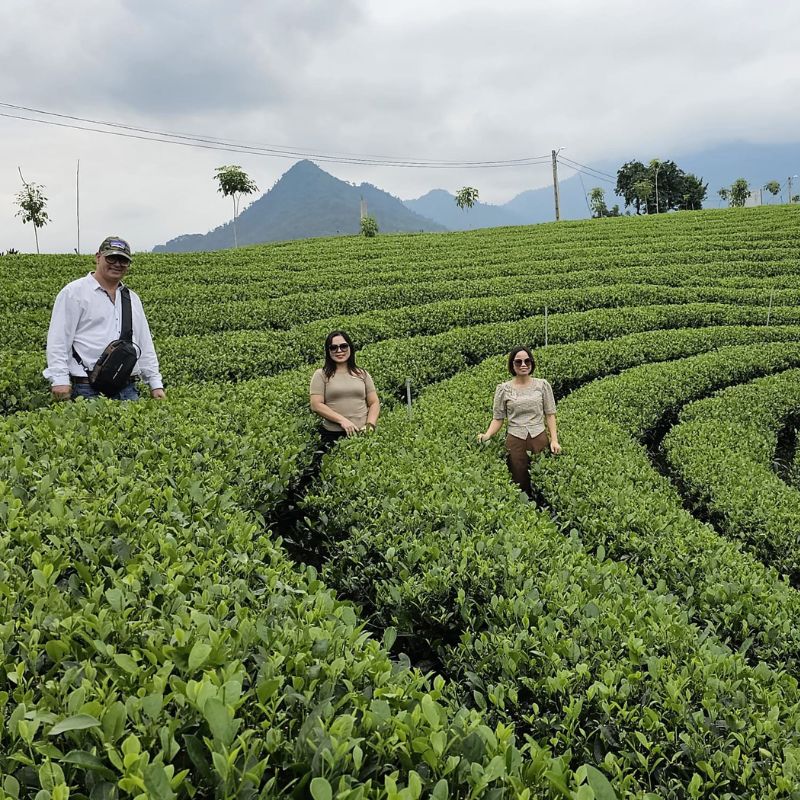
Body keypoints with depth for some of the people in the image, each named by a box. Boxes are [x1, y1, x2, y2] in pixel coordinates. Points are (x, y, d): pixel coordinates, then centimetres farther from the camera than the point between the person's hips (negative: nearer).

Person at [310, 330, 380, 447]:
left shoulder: (362, 374, 12)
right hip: (333, 435, -2)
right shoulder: (321, 375, 3)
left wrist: (370, 424, -7)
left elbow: (374, 403, 10)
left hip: (363, 433, 2)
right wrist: (342, 420, -15)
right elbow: (316, 405, -6)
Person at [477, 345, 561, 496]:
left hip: (540, 439, 0)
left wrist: (554, 440, -5)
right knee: (520, 484, 9)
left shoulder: (543, 385, 0)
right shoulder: (503, 389, -2)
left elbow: (550, 414, 3)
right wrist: (487, 436, -15)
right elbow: (498, 418, 1)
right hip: (515, 441, 0)